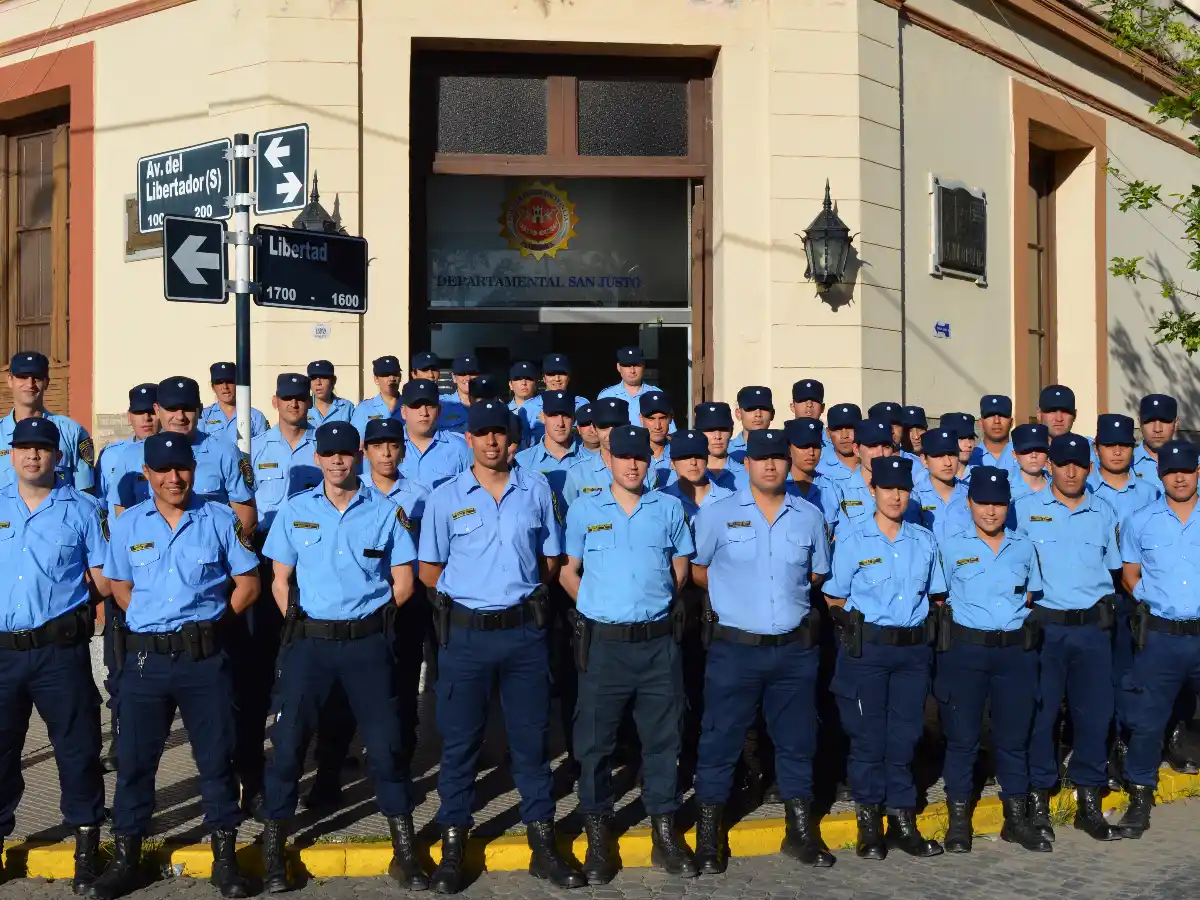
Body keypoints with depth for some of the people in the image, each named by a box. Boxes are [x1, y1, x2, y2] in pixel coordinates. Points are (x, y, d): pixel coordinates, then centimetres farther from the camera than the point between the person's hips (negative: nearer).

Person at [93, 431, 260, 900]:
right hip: (145, 658, 2)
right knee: (134, 758, 8)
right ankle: (126, 858, 22)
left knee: (216, 757, 5)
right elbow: (119, 585, 15)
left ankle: (225, 857, 16)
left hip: (206, 657, -2)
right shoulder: (128, 524, 6)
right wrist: (153, 623, 3)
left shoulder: (220, 519, 0)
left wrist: (211, 621, -2)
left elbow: (248, 583, 4)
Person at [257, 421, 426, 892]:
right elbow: (280, 580, 9)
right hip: (308, 641, 1)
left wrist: (369, 618, 1)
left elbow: (403, 582, 5)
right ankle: (273, 849, 15)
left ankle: (405, 850, 14)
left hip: (368, 642, -1)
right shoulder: (295, 510, 6)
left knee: (386, 743, 1)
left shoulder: (384, 510, 3)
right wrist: (299, 624, -1)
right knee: (288, 741, 1)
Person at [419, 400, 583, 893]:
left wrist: (520, 590, 3)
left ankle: (543, 843, 19)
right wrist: (472, 592, 5)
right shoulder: (445, 498, 2)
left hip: (525, 630, 1)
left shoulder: (537, 491, 5)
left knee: (531, 737, 8)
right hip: (465, 633, -1)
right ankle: (453, 846, 17)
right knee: (459, 739, 5)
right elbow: (429, 570, 6)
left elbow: (550, 561, 11)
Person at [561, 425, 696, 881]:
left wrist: (655, 604, 12)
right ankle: (598, 836, 17)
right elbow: (568, 571, 9)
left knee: (663, 738, 8)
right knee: (595, 741, 4)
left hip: (660, 643, 1)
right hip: (603, 643, -1)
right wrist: (598, 608, 7)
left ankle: (664, 832, 20)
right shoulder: (584, 509, 3)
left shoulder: (669, 508, 7)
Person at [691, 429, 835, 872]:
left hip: (795, 650, 3)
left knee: (797, 741, 12)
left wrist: (789, 596, 11)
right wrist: (735, 593, 7)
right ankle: (709, 837, 16)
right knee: (721, 742, 3)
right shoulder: (717, 513, -3)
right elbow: (696, 570, 6)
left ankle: (801, 831, 27)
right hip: (734, 648, -2)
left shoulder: (810, 517, 5)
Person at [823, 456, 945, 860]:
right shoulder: (853, 540, -2)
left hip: (914, 649, 3)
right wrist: (861, 622, -1)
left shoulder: (924, 540, 8)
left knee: (905, 736, 8)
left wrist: (921, 624, 6)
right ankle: (869, 823, 14)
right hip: (867, 648, -3)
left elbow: (935, 595, 16)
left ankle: (903, 821, 18)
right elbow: (834, 599, 2)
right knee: (868, 736, 2)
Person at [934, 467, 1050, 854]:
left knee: (1014, 735, 8)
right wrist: (953, 632, -2)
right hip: (965, 651, -3)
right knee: (962, 735, 2)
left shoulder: (1024, 547, 11)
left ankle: (1016, 819, 21)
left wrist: (1020, 629, 10)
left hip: (1016, 651, 3)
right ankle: (958, 820, 14)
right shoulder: (949, 546, 0)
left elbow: (1031, 596, 19)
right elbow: (938, 597, 4)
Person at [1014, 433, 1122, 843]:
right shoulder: (1025, 509, 1)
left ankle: (1089, 801, 20)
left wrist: (1104, 606, 7)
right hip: (1043, 625, -3)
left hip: (1093, 628, 3)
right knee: (1040, 714, 1)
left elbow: (1113, 568, 18)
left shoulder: (1104, 513, 11)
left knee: (1095, 714, 6)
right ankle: (1038, 801, 13)